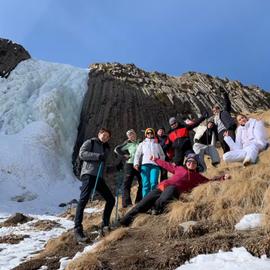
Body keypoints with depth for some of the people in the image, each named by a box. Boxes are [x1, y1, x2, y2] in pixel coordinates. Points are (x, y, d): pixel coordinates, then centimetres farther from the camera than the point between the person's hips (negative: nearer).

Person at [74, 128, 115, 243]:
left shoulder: (106, 148, 25)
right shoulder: (90, 142, 7)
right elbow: (82, 153, -10)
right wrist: (98, 156, -16)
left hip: (99, 177, 7)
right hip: (89, 174, -7)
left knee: (111, 199, 5)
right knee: (83, 200, -16)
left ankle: (105, 225, 16)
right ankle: (78, 229, -17)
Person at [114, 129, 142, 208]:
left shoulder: (140, 142, 8)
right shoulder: (128, 143, 3)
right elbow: (116, 149, 5)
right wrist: (124, 155, -3)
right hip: (130, 164, -3)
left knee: (142, 183, 5)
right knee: (127, 183, -3)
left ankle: (139, 201, 18)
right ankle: (126, 202, -2)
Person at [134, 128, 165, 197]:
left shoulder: (157, 144, 28)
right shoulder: (142, 144, 24)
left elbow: (162, 155, 26)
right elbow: (137, 154, 11)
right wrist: (136, 163, -6)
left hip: (155, 165, 0)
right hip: (145, 165, 0)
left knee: (154, 183, -16)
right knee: (146, 183, -9)